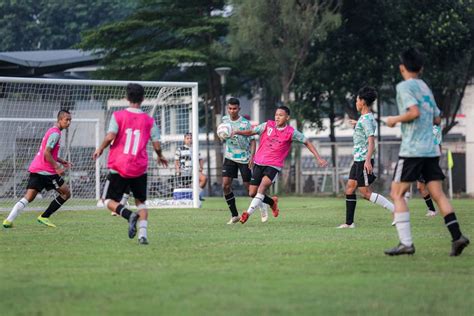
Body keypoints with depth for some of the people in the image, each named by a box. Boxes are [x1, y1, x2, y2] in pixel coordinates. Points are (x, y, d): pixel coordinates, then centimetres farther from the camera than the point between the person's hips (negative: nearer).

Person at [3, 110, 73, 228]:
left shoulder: (52, 131, 23)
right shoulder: (55, 133, -10)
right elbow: (46, 153, -18)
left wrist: (62, 161, 23)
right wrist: (57, 167, -15)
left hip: (35, 169, 9)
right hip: (46, 171, -9)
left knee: (28, 198, 1)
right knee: (66, 193, 3)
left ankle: (8, 220, -15)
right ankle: (44, 217, 2)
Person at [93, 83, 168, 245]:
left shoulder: (118, 116, -4)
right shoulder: (149, 121, 1)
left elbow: (110, 136, -15)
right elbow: (157, 145, -1)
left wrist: (100, 149, 4)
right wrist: (160, 157, 21)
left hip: (119, 167, -2)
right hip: (140, 169, 2)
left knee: (109, 201, 8)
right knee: (141, 202, 16)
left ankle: (129, 214, -21)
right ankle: (143, 234, -4)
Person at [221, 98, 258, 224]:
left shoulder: (245, 123, -14)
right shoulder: (225, 119, 0)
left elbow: (252, 140, -12)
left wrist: (252, 156, -21)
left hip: (244, 158, -4)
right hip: (229, 157, 4)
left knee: (249, 186, 1)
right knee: (225, 185, -10)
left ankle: (263, 209, 27)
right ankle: (234, 215, -1)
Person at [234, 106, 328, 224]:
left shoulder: (291, 132, -4)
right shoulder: (268, 125, 2)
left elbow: (307, 142, 4)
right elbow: (251, 132, 8)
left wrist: (318, 158, 1)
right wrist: (237, 132, -9)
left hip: (274, 165, -4)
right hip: (259, 163, 4)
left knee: (263, 186, -28)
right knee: (252, 193, 3)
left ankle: (248, 213, -28)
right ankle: (272, 202, 32)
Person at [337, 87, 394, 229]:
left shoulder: (365, 119, -16)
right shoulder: (367, 118, 14)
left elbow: (371, 141, -25)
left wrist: (368, 160, -32)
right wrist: (356, 125, 44)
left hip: (363, 160, -10)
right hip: (358, 159, 10)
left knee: (366, 192, -10)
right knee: (350, 187, 9)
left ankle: (396, 210, -11)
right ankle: (349, 222, 10)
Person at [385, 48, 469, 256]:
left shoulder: (404, 86, -5)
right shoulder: (426, 88, 18)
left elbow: (414, 112, -19)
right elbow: (436, 118, 19)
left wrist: (395, 120, -4)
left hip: (412, 150, -7)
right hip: (431, 149, 7)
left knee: (397, 193, -1)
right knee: (438, 194, 4)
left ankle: (406, 243, -10)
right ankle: (457, 236, -11)